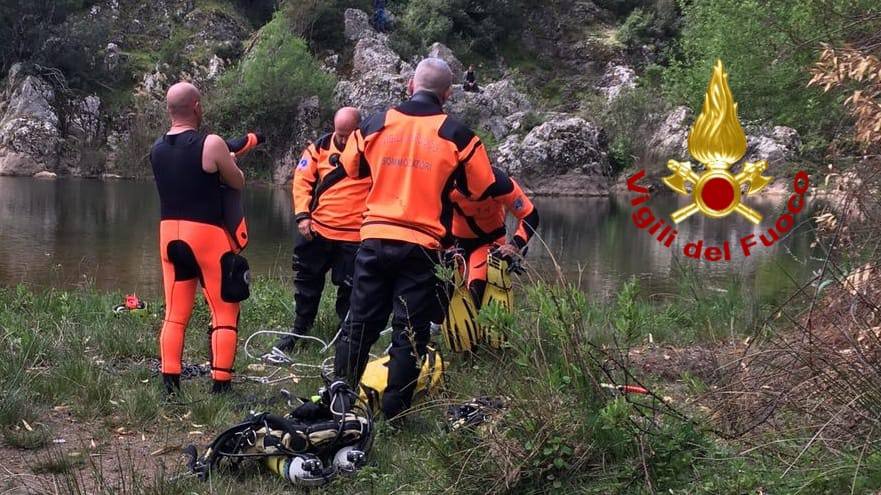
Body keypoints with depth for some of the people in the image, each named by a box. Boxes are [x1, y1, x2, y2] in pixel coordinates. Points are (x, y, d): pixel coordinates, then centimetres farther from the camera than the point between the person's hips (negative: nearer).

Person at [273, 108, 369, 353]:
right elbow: (302, 180, 5)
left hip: (355, 235, -3)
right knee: (307, 281, 13)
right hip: (317, 230, 3)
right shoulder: (320, 147, 1)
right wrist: (302, 215, -4)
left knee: (350, 288, 4)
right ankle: (299, 330, 28)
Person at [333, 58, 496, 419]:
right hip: (422, 247, -2)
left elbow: (351, 168, 20)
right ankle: (394, 411, 5)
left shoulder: (374, 125, 4)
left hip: (375, 240, 3)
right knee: (410, 333, 4)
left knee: (359, 325, 12)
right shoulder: (456, 135, -4)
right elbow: (482, 189, 5)